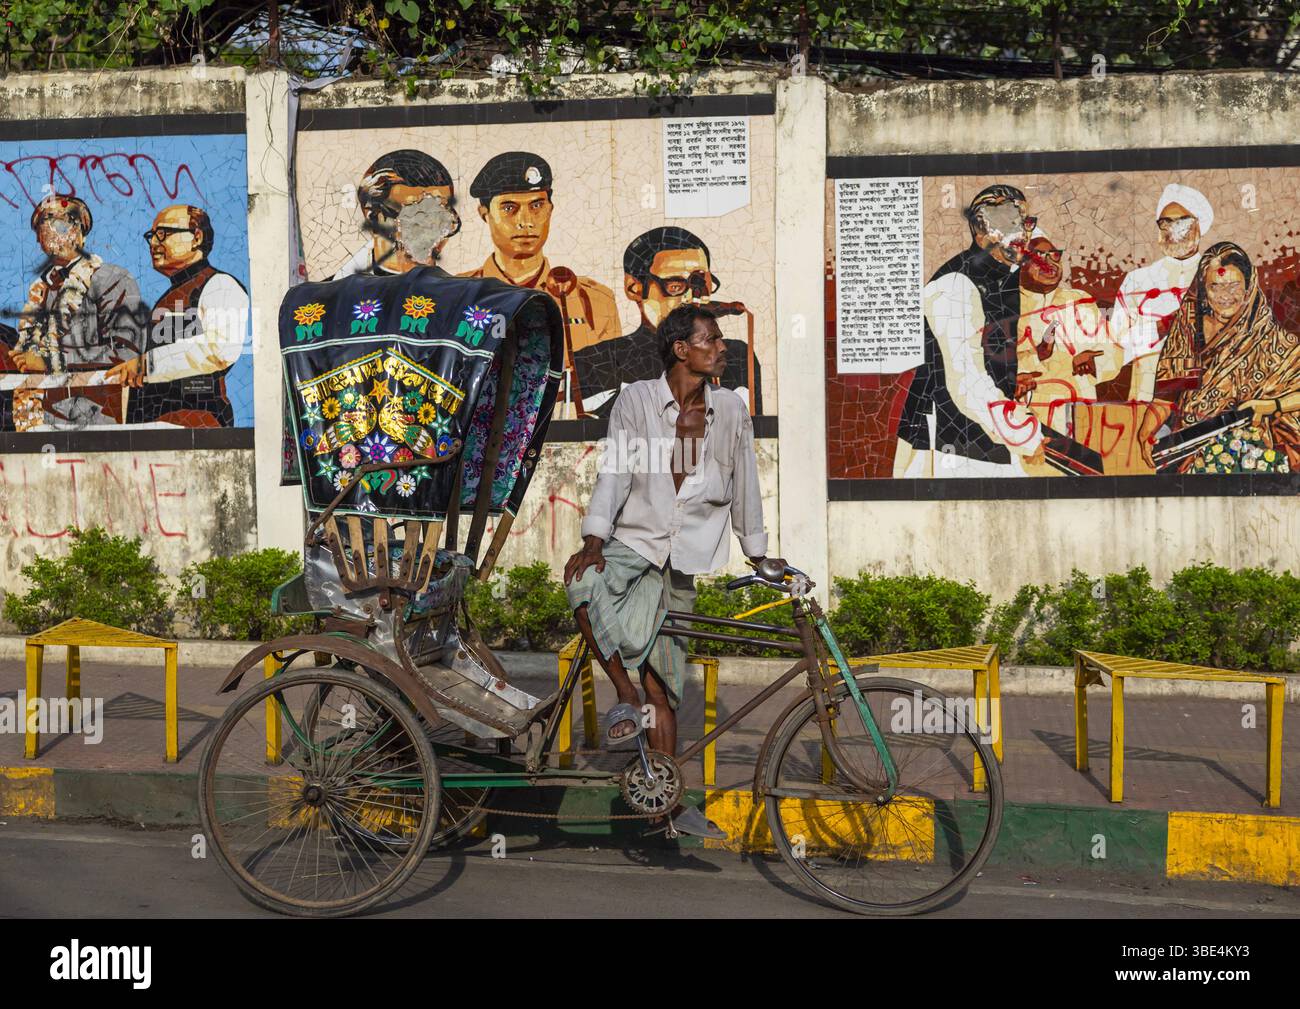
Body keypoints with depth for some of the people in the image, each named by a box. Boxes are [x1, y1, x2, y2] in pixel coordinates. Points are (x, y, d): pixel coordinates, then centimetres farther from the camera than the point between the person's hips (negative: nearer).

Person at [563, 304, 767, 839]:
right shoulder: (636, 399, -4)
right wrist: (592, 542, -23)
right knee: (584, 581, -36)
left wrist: (758, 555, 17)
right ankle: (624, 696, -17)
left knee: (662, 685, 3)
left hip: (683, 563, 2)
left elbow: (744, 488, 13)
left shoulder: (731, 411, 5)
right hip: (631, 543, -2)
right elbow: (614, 474, -11)